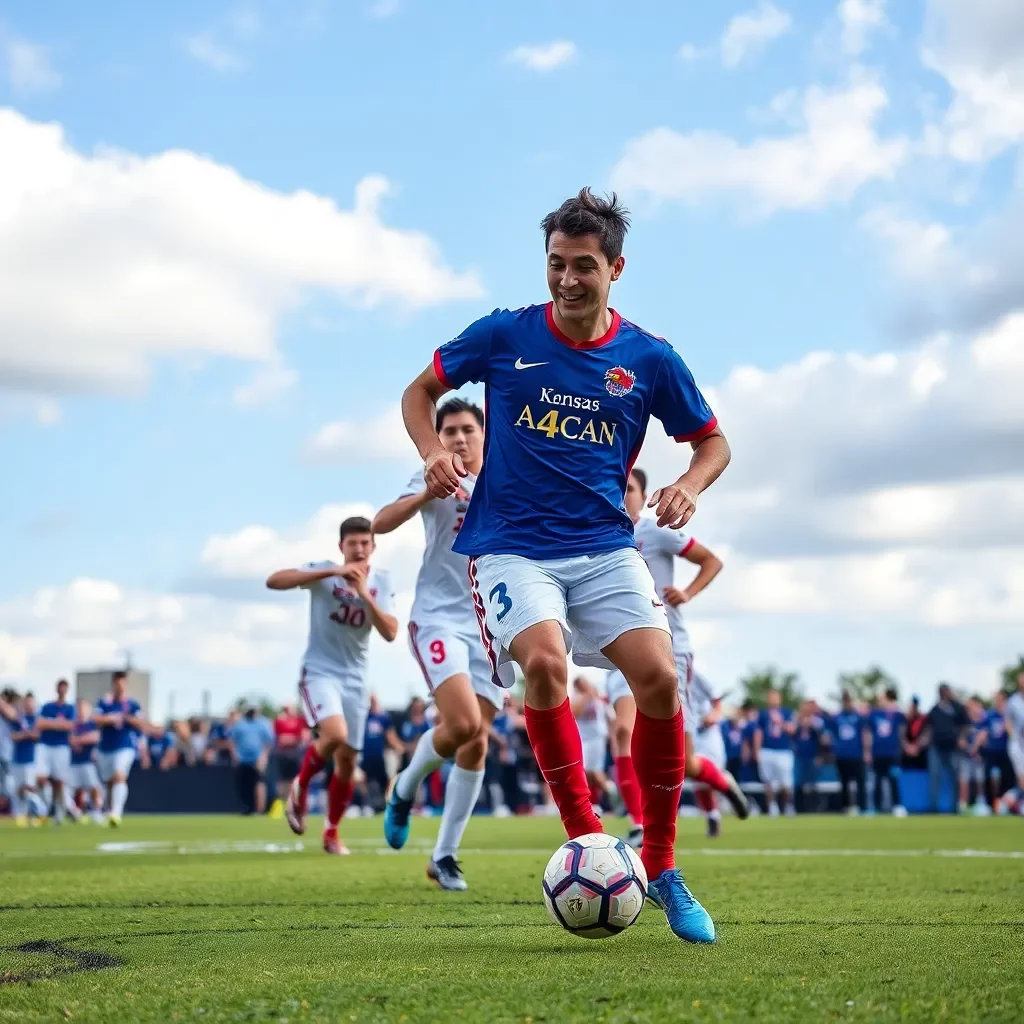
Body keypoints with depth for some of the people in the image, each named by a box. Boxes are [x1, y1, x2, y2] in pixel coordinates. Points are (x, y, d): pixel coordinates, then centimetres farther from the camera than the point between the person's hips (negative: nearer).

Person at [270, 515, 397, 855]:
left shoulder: (381, 582, 1)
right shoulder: (324, 572, -9)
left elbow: (390, 632, -11)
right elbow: (273, 581, -25)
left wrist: (364, 594, -23)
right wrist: (332, 572, -31)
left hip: (354, 678, 4)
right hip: (320, 671, -4)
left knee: (347, 761, 7)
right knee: (335, 735, -30)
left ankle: (331, 833, 26)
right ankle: (300, 786, -2)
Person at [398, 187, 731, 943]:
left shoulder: (648, 358, 2)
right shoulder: (503, 335, 0)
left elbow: (712, 441, 13)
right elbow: (421, 391, 12)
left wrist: (688, 487, -8)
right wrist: (434, 454, -7)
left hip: (606, 547, 2)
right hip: (511, 547, -1)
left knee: (659, 678, -17)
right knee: (544, 662, -30)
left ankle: (662, 865, 2)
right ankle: (585, 840, -15)